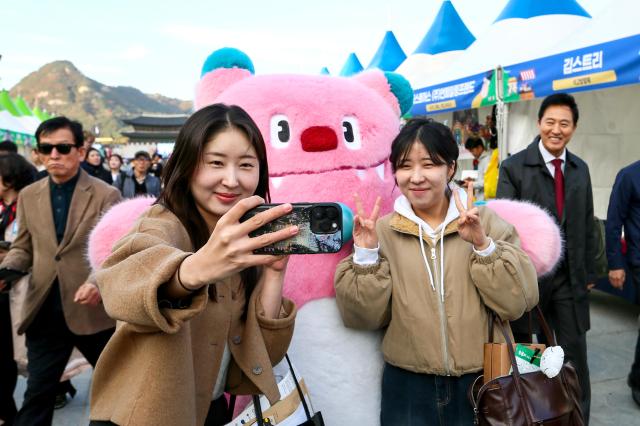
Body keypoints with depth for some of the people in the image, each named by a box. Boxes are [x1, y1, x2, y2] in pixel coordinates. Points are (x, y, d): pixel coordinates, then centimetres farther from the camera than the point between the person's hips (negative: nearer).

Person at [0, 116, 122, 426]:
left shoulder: (106, 195, -8)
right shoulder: (28, 196, 7)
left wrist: (99, 281, -27)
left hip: (93, 309, -3)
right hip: (44, 311, 3)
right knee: (37, 393, 13)